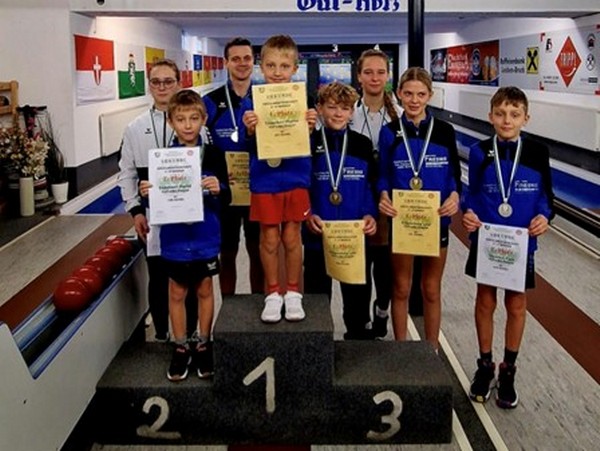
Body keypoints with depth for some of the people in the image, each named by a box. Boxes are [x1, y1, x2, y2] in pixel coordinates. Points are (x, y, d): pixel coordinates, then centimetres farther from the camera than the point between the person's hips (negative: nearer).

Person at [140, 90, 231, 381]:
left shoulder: (213, 154, -6)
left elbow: (226, 200, -6)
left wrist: (217, 189, -27)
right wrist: (147, 193, -19)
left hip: (205, 237, 0)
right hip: (175, 238, 1)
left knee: (204, 290, 15)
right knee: (177, 293, 13)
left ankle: (203, 344, 31)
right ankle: (181, 347, 29)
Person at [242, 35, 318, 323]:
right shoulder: (254, 100, -5)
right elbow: (250, 145, -7)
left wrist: (310, 127, -24)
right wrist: (250, 129, -26)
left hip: (295, 178, 0)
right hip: (264, 180, 0)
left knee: (292, 237, 9)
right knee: (269, 238, 8)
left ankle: (293, 293, 25)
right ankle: (273, 294, 24)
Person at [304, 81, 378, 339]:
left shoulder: (362, 145, 3)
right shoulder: (308, 144, -1)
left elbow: (372, 186, 7)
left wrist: (370, 215, -9)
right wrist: (307, 215, -16)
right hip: (317, 236, -1)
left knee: (358, 291, 12)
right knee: (317, 294, 11)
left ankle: (358, 335, 30)